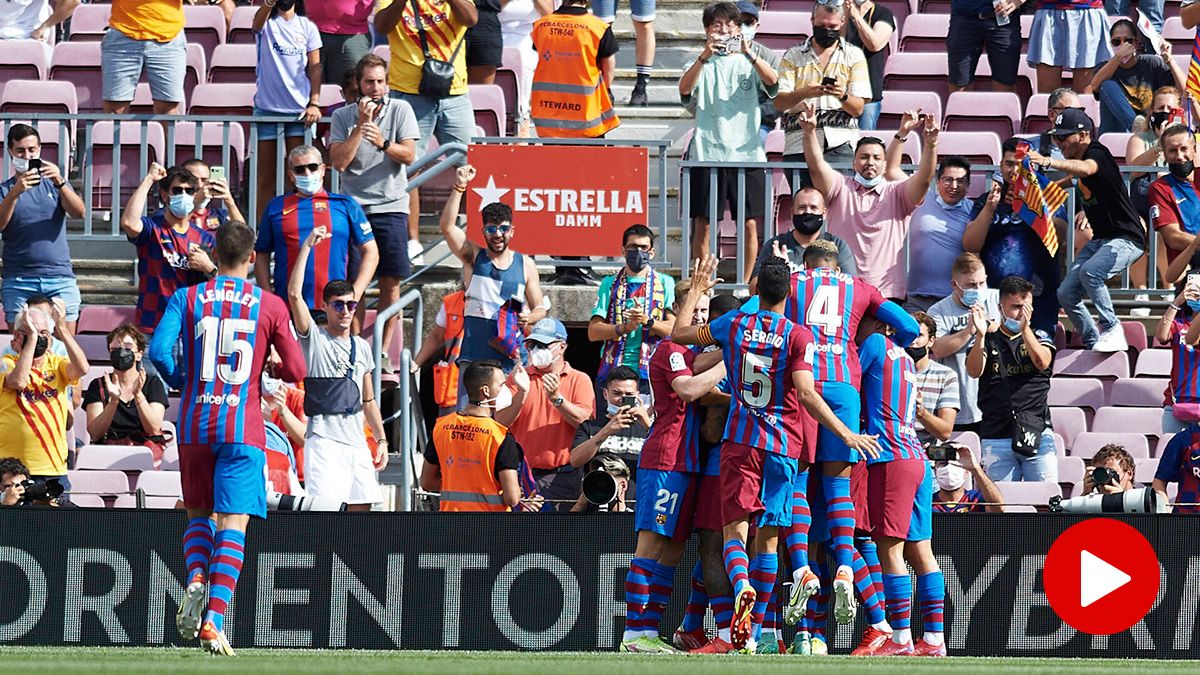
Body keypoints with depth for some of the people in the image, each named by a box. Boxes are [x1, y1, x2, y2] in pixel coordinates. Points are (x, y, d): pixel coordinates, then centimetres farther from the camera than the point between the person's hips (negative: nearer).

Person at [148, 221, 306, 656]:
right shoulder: (270, 306, 2)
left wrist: (181, 381, 11)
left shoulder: (187, 298, 3)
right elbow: (296, 371, 2)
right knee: (233, 523, -4)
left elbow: (159, 350, -8)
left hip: (194, 424, 2)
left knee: (199, 514, 19)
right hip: (243, 429, -2)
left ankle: (196, 578, -10)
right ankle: (214, 619, -18)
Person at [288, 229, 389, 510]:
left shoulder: (361, 347, 17)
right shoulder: (314, 338, 0)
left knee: (362, 507, 4)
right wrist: (307, 246, -13)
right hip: (323, 436, -6)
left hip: (357, 440, 6)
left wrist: (381, 439, 18)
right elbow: (294, 294, -14)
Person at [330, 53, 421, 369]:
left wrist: (384, 143, -22)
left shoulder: (400, 110, 4)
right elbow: (339, 161, -5)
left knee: (391, 281, -1)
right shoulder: (343, 116, 5)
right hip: (353, 206, 0)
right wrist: (361, 126, -11)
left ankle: (383, 350, 6)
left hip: (391, 205, 0)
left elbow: (408, 155, -4)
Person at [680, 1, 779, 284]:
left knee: (750, 223, -1)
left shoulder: (748, 64, 10)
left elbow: (772, 81, -10)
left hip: (746, 152, 1)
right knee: (703, 223, -1)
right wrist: (705, 56, -28)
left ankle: (744, 283, 8)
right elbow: (685, 88, -12)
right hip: (707, 152, 0)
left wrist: (749, 53, -26)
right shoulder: (702, 65, 9)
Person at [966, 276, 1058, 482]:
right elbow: (974, 371, -6)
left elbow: (1042, 363, -8)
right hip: (996, 439, 0)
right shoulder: (988, 340, 10)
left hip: (1037, 434, 0)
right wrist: (980, 335, -21)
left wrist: (1025, 329, -20)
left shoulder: (1040, 338, 12)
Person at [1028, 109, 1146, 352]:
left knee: (1089, 271, -34)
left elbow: (1086, 169, -43)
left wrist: (1048, 162, -58)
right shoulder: (1079, 158, 10)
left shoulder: (1097, 153, -18)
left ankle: (1111, 329, -19)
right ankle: (1094, 345, 12)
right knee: (1066, 295, -1)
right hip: (1100, 239, 10)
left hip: (1127, 238, -10)